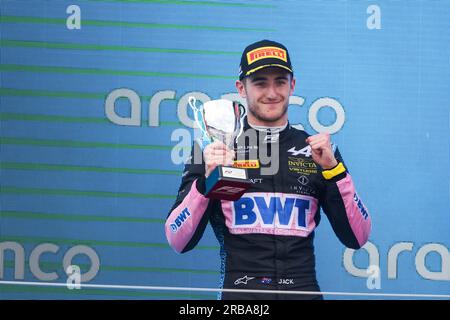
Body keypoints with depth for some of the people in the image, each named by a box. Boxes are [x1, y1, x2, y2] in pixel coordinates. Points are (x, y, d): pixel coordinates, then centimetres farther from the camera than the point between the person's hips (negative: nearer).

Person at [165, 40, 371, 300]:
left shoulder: (317, 150, 13)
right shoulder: (212, 149, 7)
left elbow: (357, 238, 6)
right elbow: (179, 242, 1)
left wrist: (333, 168, -4)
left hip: (304, 291, 2)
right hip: (239, 291, -2)